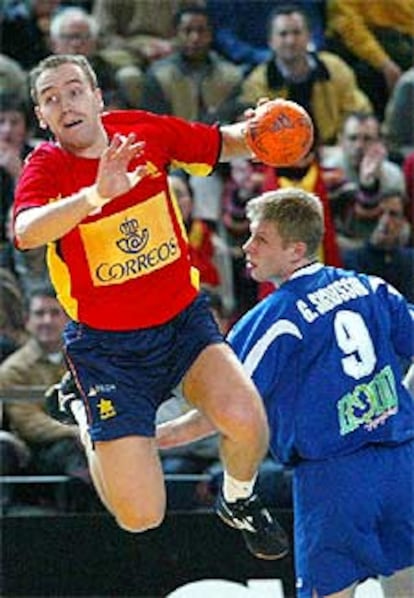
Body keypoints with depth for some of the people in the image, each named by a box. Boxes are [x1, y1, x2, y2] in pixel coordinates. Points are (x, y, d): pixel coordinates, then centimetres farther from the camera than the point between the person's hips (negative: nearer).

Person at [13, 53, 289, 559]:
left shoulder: (145, 132, -6)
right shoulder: (46, 167, -15)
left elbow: (223, 143, 11)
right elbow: (26, 232, -38)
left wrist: (253, 132, -13)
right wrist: (95, 195, -54)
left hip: (183, 317, 2)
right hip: (106, 343, -2)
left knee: (243, 417, -28)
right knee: (140, 517, -9)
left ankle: (239, 501, 8)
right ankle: (84, 412, 23)